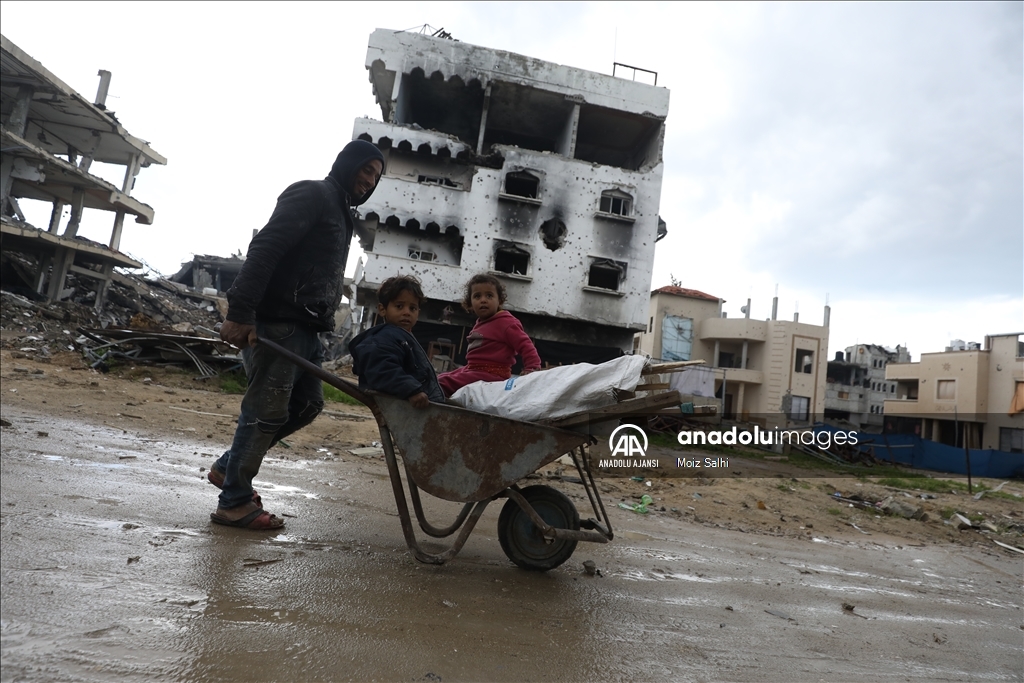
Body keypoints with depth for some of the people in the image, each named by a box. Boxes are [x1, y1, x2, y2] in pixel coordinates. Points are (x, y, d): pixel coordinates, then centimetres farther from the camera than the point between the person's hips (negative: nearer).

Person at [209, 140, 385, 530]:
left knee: (307, 403, 12)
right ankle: (234, 501, 10)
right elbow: (264, 248, -19)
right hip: (276, 322, -10)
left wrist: (323, 322, 13)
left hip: (305, 328, 10)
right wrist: (240, 312, -26)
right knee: (267, 410, -4)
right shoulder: (312, 194, -6)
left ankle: (228, 467, 25)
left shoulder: (340, 213, 25)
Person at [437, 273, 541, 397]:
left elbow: (526, 346, -16)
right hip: (473, 371, 10)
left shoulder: (506, 323, -12)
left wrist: (532, 369, -26)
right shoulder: (480, 324, 17)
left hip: (491, 374, -10)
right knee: (438, 378, 18)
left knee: (442, 383, -22)